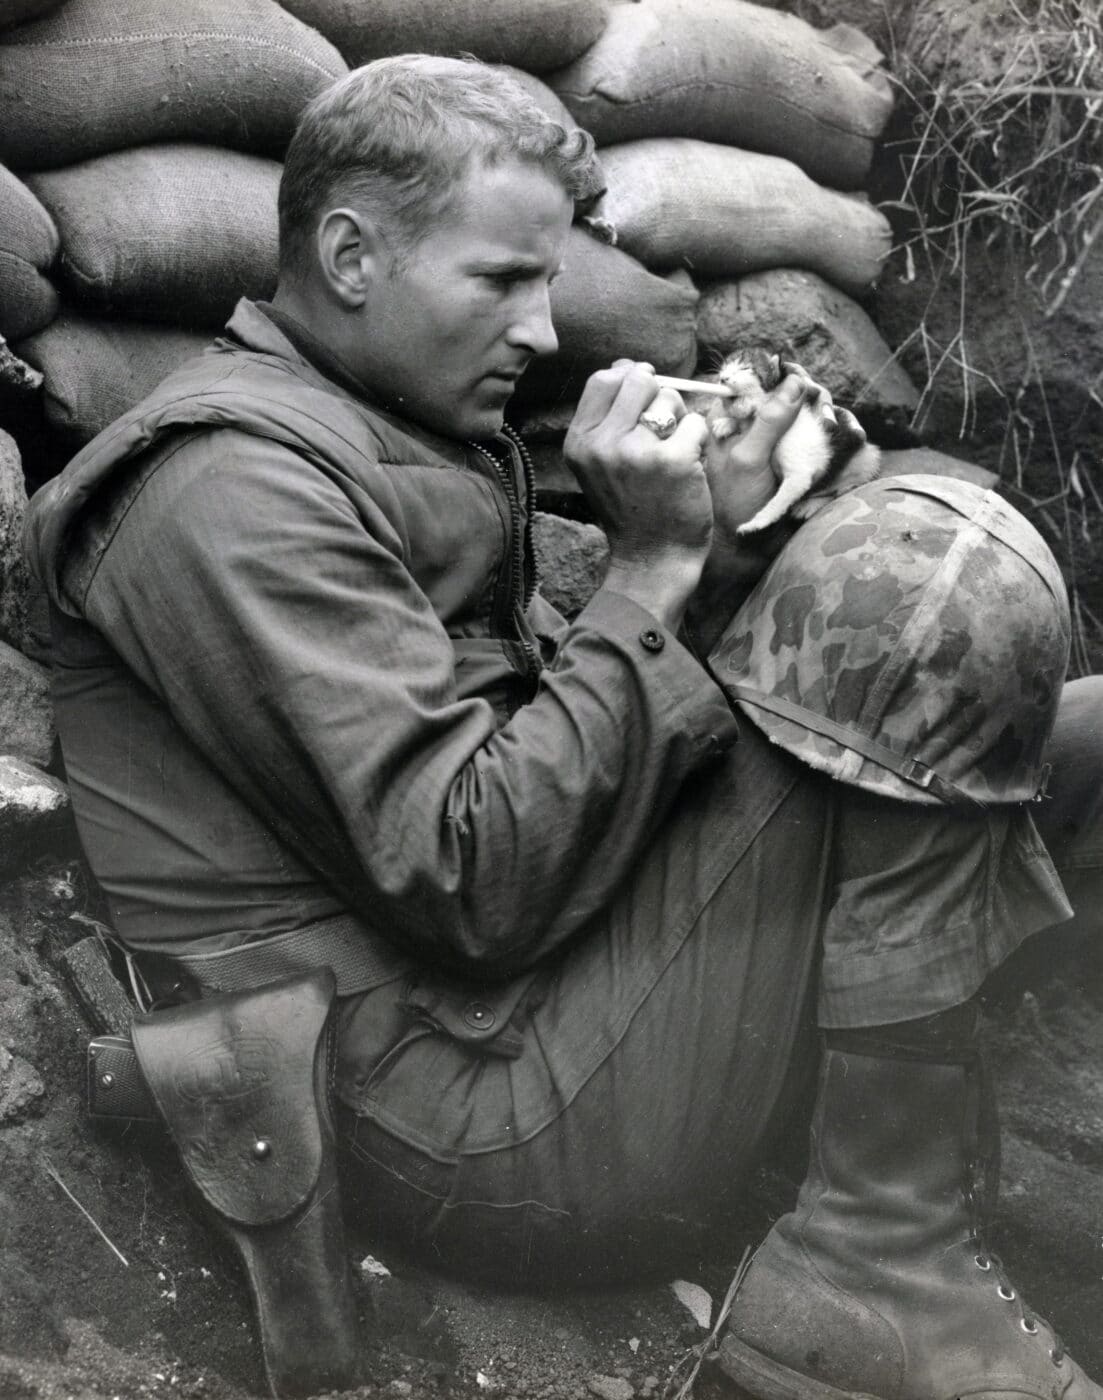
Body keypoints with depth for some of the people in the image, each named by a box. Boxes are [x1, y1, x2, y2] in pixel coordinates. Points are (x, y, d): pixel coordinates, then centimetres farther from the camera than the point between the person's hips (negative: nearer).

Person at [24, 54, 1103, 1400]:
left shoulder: (399, 437, 17)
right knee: (938, 611, -17)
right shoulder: (233, 485, -13)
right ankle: (886, 1278, -12)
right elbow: (475, 883, -21)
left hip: (538, 971, 9)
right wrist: (654, 564, -15)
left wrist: (711, 542, -1)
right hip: (465, 1110, -9)